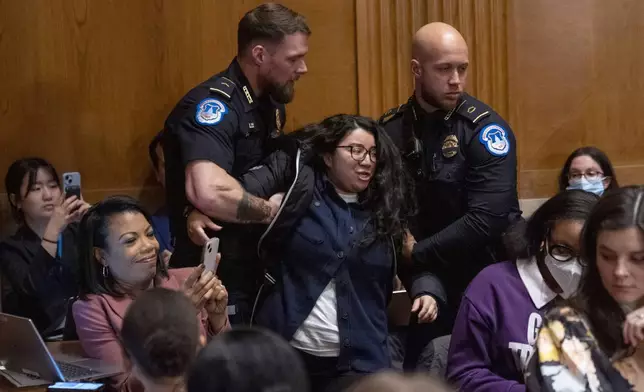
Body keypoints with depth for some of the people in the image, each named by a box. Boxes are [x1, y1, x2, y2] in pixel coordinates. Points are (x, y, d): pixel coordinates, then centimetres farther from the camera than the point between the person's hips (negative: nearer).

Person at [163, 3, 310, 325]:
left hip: (256, 271, 9)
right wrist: (273, 211, -23)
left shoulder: (270, 103, 7)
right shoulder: (213, 105, -22)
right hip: (214, 280, -9)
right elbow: (210, 193, -40)